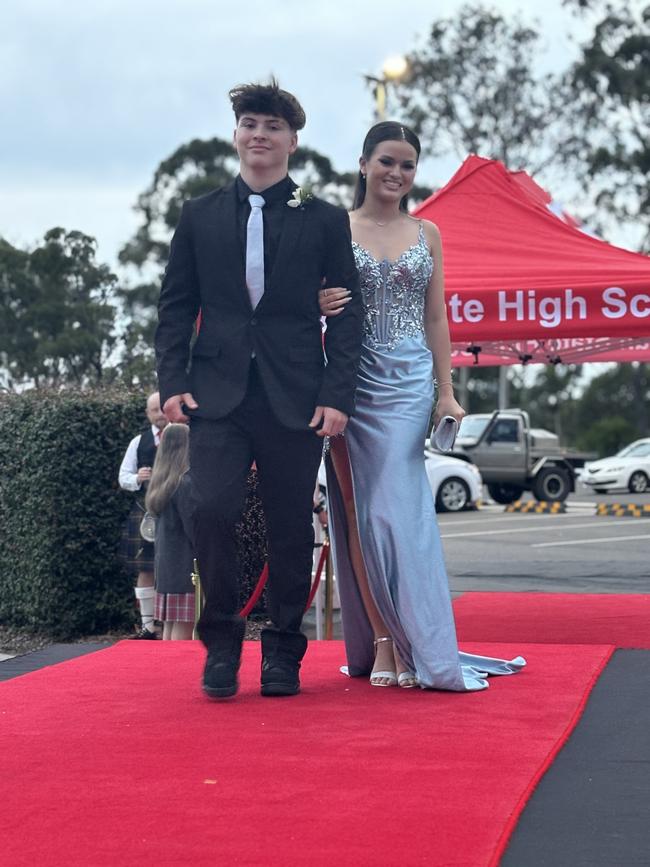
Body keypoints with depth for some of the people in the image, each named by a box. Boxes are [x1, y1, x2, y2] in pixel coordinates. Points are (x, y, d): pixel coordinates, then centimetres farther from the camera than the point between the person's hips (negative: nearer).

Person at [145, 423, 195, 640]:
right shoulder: (185, 484, -14)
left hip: (164, 565, 9)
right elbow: (193, 528, -15)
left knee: (169, 630, 11)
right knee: (183, 632, -8)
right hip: (184, 567, -9)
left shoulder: (160, 483, 12)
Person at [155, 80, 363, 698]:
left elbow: (346, 314, 5)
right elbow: (175, 307, 11)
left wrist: (337, 395, -5)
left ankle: (283, 652, 18)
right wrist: (171, 382, -2)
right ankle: (221, 641, 3)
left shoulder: (325, 221, 8)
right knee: (211, 510, -15)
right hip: (218, 394, 0)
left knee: (291, 529, 3)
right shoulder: (200, 216, 12)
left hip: (295, 399, 0)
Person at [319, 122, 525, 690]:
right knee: (360, 513, -1)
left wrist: (447, 392, 5)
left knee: (397, 509, -7)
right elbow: (314, 299, 5)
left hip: (409, 381, 1)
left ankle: (407, 643, -3)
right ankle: (382, 641, 4)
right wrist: (319, 305, -19)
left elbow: (436, 318, 12)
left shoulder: (427, 234, 12)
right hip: (353, 380, -1)